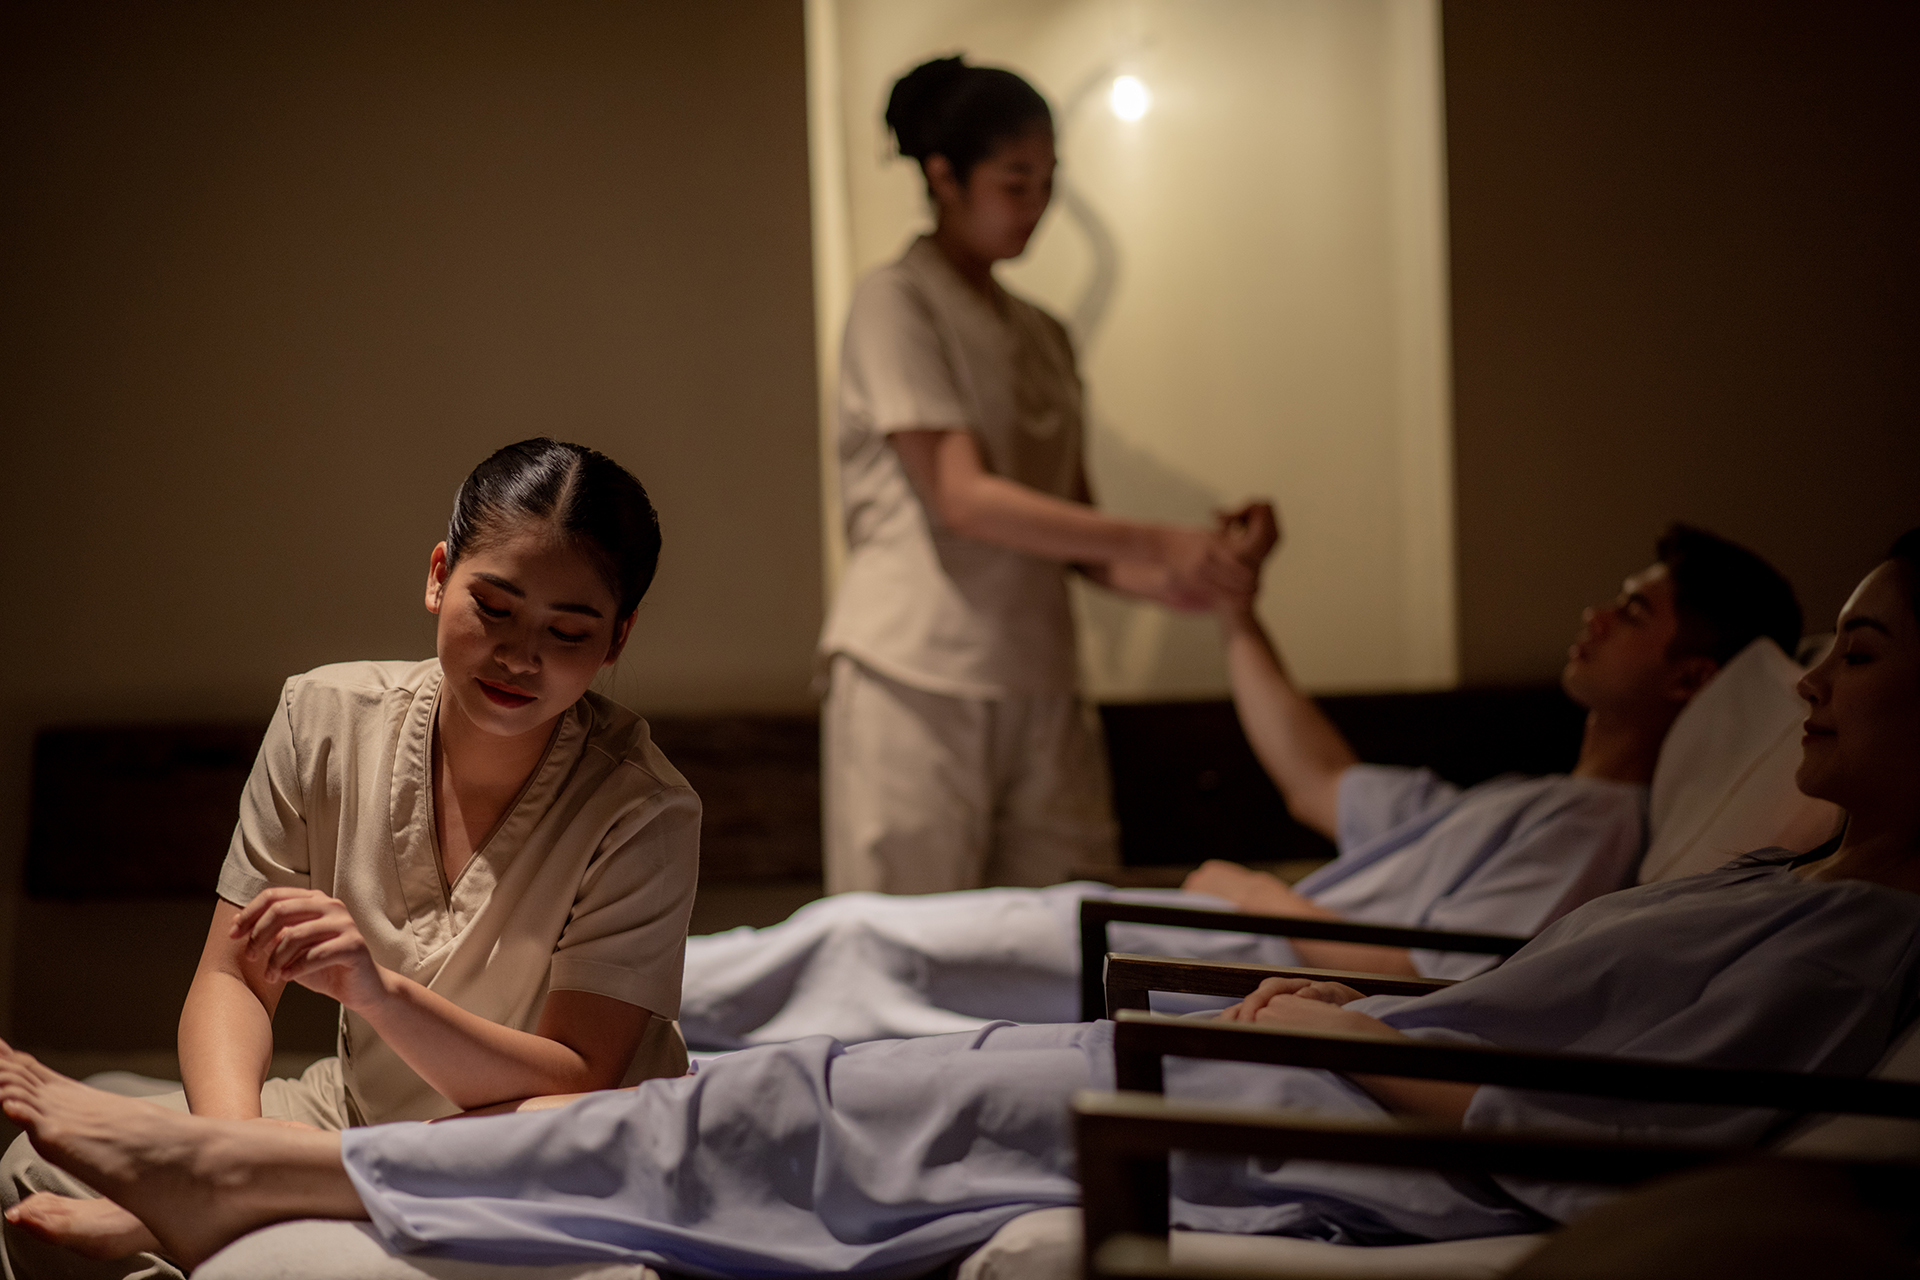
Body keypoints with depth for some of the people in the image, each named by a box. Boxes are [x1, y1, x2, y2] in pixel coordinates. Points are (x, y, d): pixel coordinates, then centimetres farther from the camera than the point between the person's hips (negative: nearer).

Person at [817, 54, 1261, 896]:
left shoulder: (1040, 336, 18)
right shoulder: (895, 304, -3)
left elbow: (1072, 523, 14)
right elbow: (963, 499, -13)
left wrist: (1167, 580, -8)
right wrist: (1154, 543, -18)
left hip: (1037, 684, 6)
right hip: (918, 676, -6)